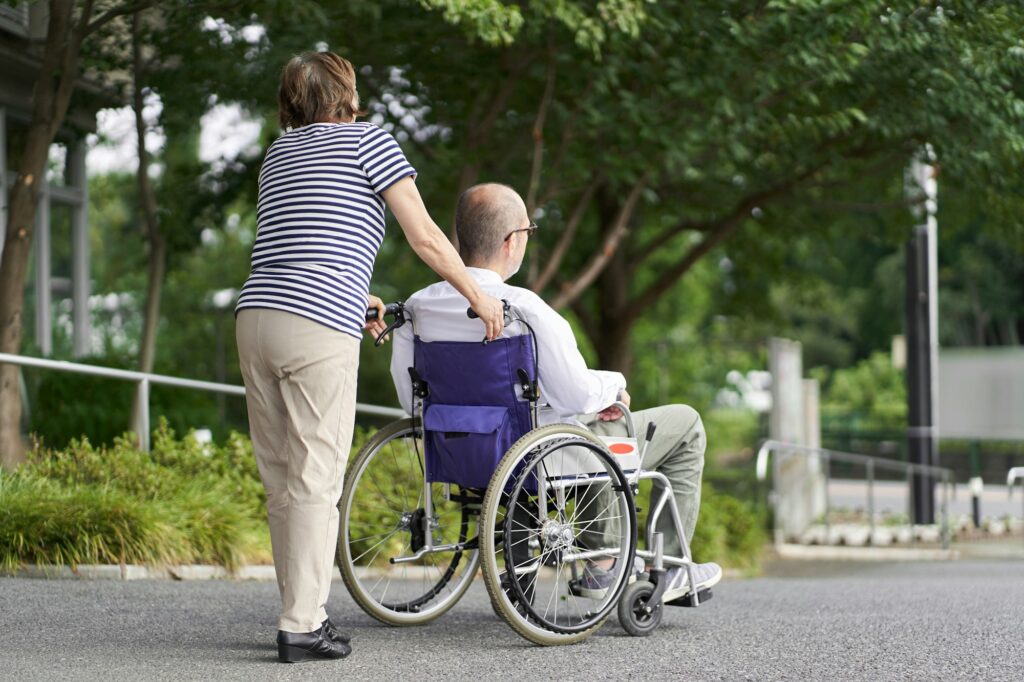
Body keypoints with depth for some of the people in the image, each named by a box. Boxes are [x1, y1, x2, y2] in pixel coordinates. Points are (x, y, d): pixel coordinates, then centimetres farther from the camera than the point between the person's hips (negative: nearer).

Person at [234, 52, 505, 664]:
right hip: (320, 328, -7)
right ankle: (302, 627, -8)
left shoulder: (278, 154, 24)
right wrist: (480, 297, 12)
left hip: (256, 316, 7)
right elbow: (425, 237, 1)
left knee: (282, 480, 10)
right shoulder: (368, 140, 5)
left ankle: (305, 608, 15)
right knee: (315, 481, -6)